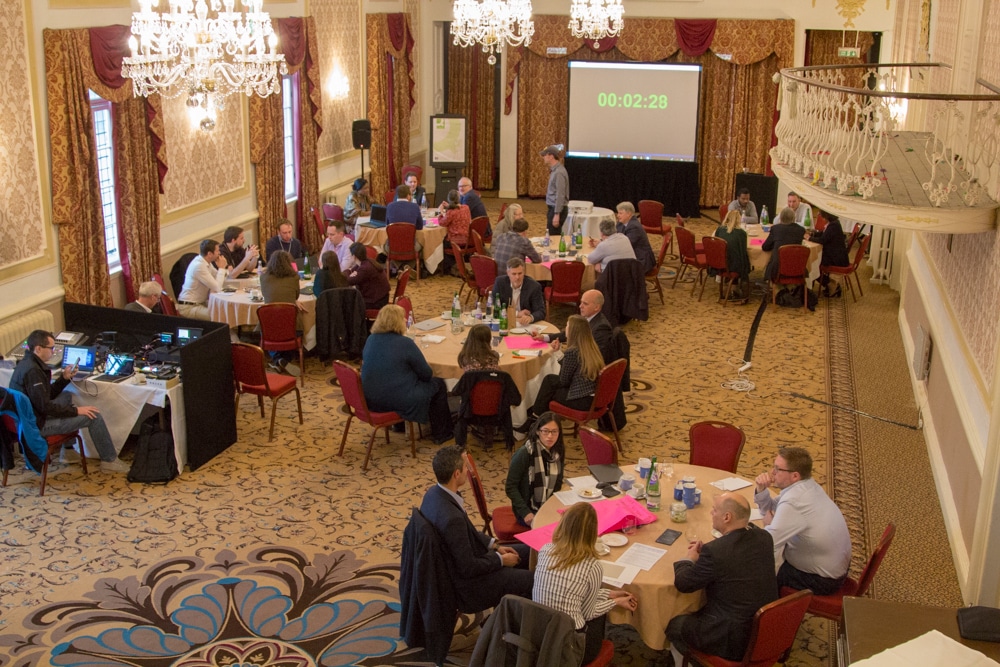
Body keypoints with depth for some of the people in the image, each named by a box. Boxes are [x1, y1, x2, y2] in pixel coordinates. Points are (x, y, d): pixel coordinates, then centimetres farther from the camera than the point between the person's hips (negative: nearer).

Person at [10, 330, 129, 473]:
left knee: (67, 396, 31)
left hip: (28, 417, 11)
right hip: (37, 424, -11)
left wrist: (65, 377, 5)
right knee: (93, 416, -10)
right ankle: (109, 460, 4)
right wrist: (76, 411, -19)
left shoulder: (27, 363, 8)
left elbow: (48, 395, 15)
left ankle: (68, 451, 29)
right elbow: (45, 407, -26)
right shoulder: (32, 370, -25)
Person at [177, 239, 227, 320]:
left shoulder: (206, 262, 6)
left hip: (200, 302, 10)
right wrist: (221, 268, -14)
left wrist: (222, 268, -5)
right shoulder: (199, 266, -22)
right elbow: (217, 288, -23)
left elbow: (222, 282, 12)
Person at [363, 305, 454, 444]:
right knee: (438, 384, 14)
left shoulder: (371, 339, 0)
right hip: (399, 401, -7)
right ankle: (441, 434, 25)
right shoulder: (405, 343, -19)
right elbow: (427, 374, -12)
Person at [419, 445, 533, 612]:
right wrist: (501, 560, -10)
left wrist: (494, 545, 6)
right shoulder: (452, 518, -35)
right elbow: (469, 568, -25)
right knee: (534, 580, -4)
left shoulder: (434, 493, -7)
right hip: (467, 584, -9)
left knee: (524, 554, 19)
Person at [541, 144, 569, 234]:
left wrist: (557, 214, -23)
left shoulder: (559, 172, -18)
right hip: (553, 208, 10)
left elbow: (560, 195, -21)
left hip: (557, 209, -10)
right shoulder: (554, 170, 12)